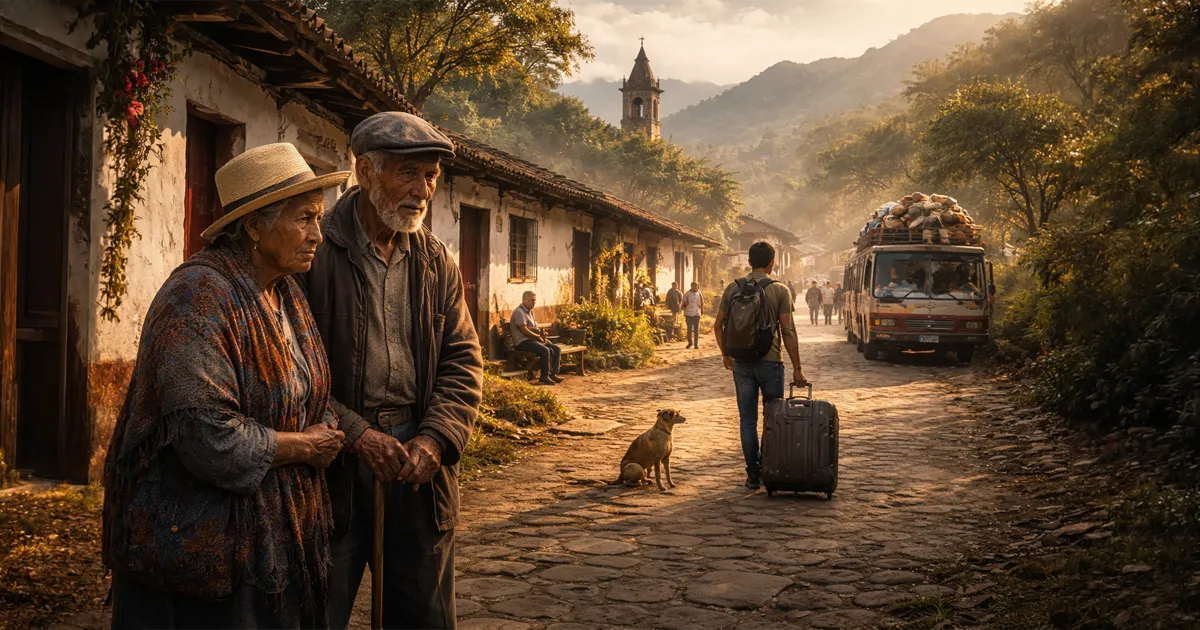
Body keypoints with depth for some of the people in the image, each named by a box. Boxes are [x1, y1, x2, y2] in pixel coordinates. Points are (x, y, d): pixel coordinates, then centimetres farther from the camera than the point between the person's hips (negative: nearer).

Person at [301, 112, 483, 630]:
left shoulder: (437, 262, 9)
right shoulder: (315, 252, -8)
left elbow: (463, 359, 7)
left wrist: (434, 439, -9)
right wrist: (356, 435, -18)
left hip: (419, 465, 5)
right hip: (333, 467, -5)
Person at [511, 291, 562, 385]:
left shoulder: (530, 312, 20)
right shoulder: (519, 312, -11)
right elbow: (524, 330, -20)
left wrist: (542, 333, -1)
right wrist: (538, 336, -11)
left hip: (533, 339, 10)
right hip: (522, 342, -10)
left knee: (557, 349, -4)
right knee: (545, 351, -30)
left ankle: (553, 374, -6)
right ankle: (545, 377, -21)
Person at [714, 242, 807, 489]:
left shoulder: (733, 289, 3)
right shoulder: (780, 291, -5)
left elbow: (718, 326, 7)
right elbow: (788, 332, -8)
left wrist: (726, 355, 21)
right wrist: (797, 368, -3)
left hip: (741, 364, 2)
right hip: (770, 362, -2)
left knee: (748, 420, 7)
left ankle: (753, 474, 9)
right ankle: (767, 468, 13)